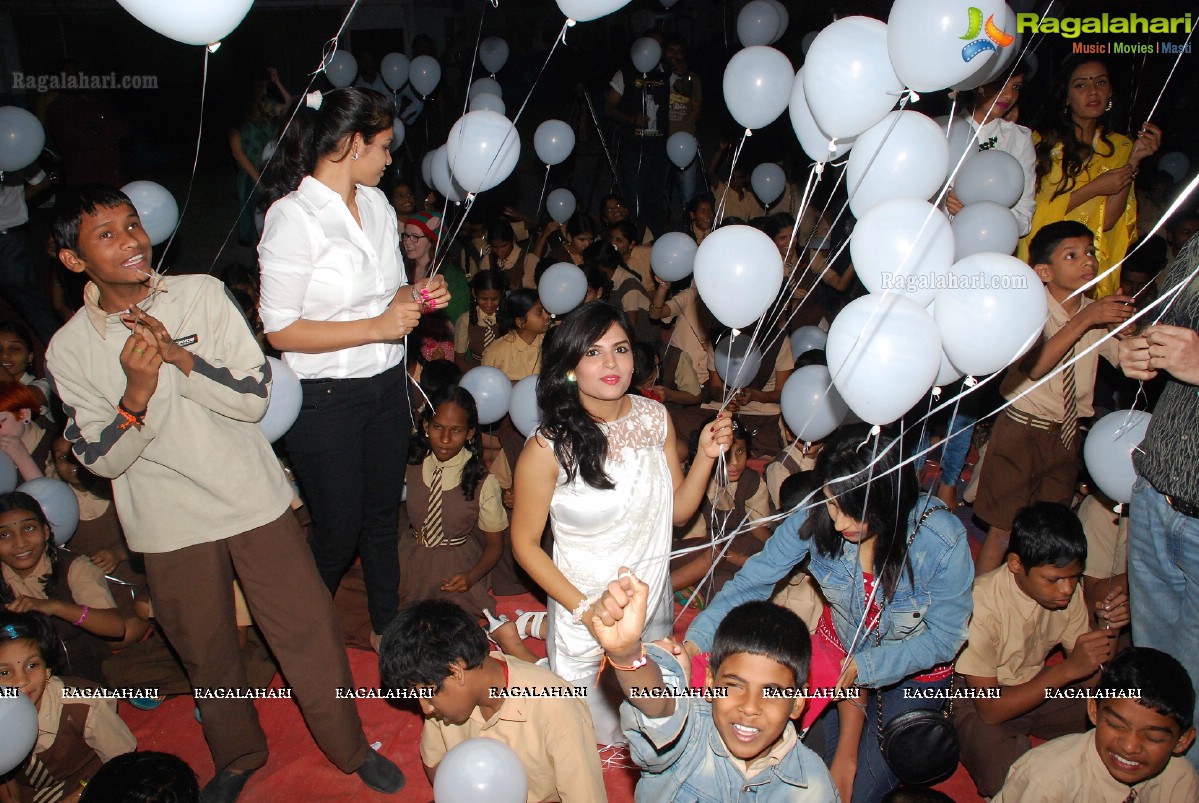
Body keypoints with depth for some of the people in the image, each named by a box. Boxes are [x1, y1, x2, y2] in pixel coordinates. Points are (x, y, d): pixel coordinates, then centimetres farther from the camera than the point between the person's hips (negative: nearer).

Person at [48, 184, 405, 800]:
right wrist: (138, 391, -22)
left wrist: (180, 357, -23)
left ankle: (350, 747, 27)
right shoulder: (69, 350, -5)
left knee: (309, 630, 5)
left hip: (254, 499, 0)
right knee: (207, 653, 17)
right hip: (169, 524, 1)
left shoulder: (202, 294, -6)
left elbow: (256, 397, -10)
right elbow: (102, 459, -6)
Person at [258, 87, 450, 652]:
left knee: (382, 516, 19)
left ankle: (386, 626, 39)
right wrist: (377, 327, -22)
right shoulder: (294, 215, -17)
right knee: (338, 531, 7)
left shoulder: (375, 202, 6)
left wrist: (417, 296, -4)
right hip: (326, 399, -6)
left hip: (386, 385, 7)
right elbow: (279, 330, -18)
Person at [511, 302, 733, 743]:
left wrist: (706, 456, -13)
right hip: (584, 610, -4)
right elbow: (525, 543, -12)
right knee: (589, 727, 16)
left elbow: (678, 510, 2)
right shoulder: (549, 447, -22)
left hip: (654, 600, 4)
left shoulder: (655, 417, -8)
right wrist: (585, 609, -17)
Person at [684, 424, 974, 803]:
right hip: (842, 648, 2)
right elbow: (752, 581, -21)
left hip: (914, 669, -2)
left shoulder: (942, 541, -32)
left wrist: (863, 667, -29)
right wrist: (696, 639, -35)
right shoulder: (816, 517, -26)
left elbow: (944, 637, -19)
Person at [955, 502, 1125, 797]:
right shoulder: (981, 604, -30)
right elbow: (990, 709, -27)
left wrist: (1108, 628, -22)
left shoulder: (1067, 589, -10)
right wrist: (1067, 670, -32)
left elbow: (1090, 680, -4)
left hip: (1037, 688, 6)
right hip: (978, 703, -6)